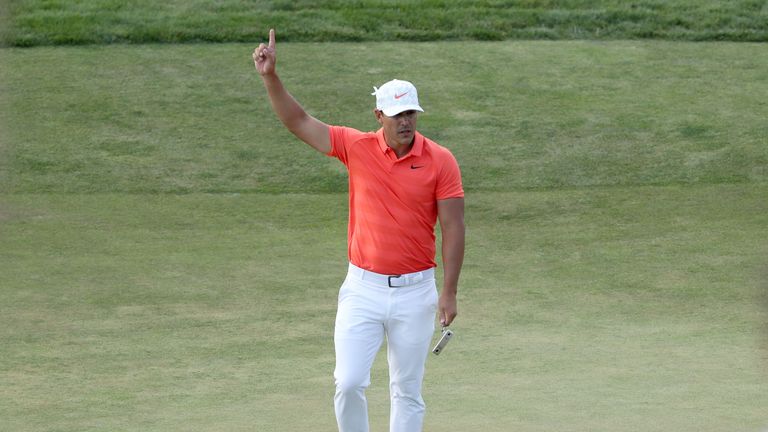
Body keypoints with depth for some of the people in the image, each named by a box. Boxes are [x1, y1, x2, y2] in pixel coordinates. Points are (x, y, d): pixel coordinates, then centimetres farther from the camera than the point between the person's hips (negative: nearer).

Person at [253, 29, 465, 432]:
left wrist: (449, 291, -9)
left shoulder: (440, 161, -6)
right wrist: (270, 76, -12)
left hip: (415, 291, -1)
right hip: (363, 289, 1)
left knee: (407, 392, 8)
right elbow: (298, 121, 0)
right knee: (349, 383, -6)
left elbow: (453, 228, -5)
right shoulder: (358, 148, -1)